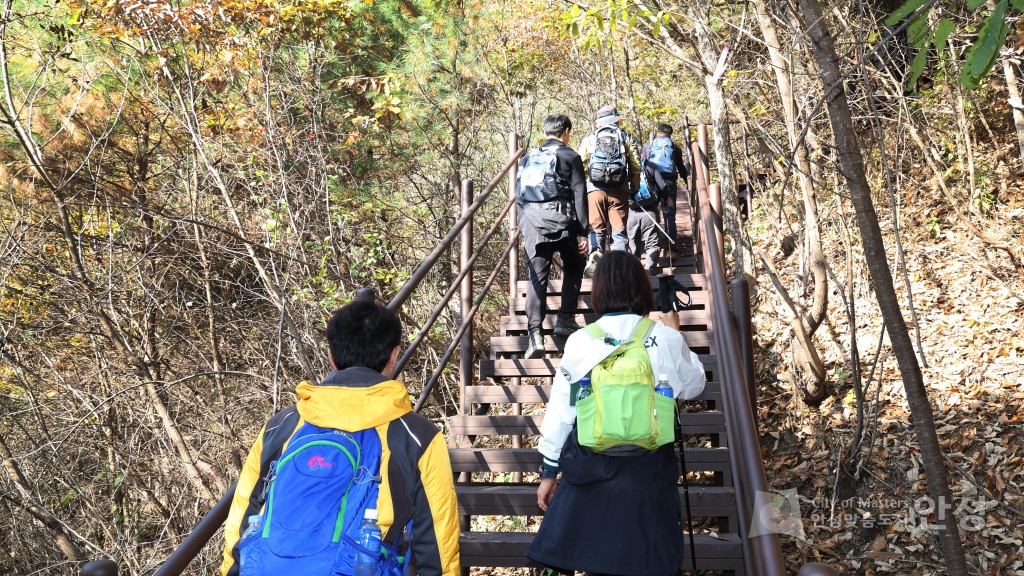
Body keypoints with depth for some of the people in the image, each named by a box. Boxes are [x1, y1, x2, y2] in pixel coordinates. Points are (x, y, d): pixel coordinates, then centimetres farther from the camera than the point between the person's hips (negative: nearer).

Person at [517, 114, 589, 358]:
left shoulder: (529, 157, 16)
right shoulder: (570, 156, 4)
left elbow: (519, 194, 15)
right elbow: (579, 195, -2)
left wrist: (523, 226, 20)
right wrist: (583, 233, -1)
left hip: (532, 220, 3)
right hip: (561, 219, -3)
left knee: (538, 277, 2)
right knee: (573, 268, 20)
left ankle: (535, 334, -8)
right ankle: (566, 319, 13)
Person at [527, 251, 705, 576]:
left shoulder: (580, 342, -7)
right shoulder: (666, 338, -8)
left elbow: (560, 409, -2)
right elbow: (693, 387, 10)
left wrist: (549, 470, 8)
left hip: (591, 467, 0)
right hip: (649, 467, 1)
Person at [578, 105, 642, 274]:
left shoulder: (588, 139, 11)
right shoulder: (626, 137, 11)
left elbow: (581, 166, 5)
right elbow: (636, 165, 6)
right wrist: (635, 187, 16)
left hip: (595, 189, 0)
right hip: (619, 190, 0)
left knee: (596, 227, 5)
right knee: (619, 229, 6)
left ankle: (595, 251, -19)